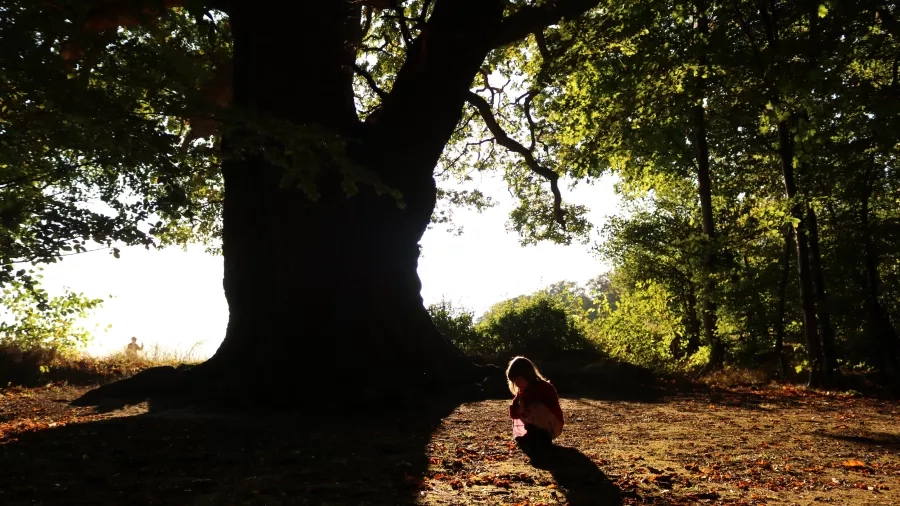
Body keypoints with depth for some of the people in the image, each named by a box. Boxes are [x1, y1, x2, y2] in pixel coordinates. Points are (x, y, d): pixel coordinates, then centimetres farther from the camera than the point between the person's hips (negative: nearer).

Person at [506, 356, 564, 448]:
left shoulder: (545, 388, -20)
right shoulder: (522, 392, 0)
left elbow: (554, 410, -28)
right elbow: (513, 414, -3)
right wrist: (519, 410, -26)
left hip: (553, 427, -7)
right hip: (538, 427, 8)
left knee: (536, 407, -32)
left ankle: (544, 436, -18)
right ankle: (535, 434, -5)